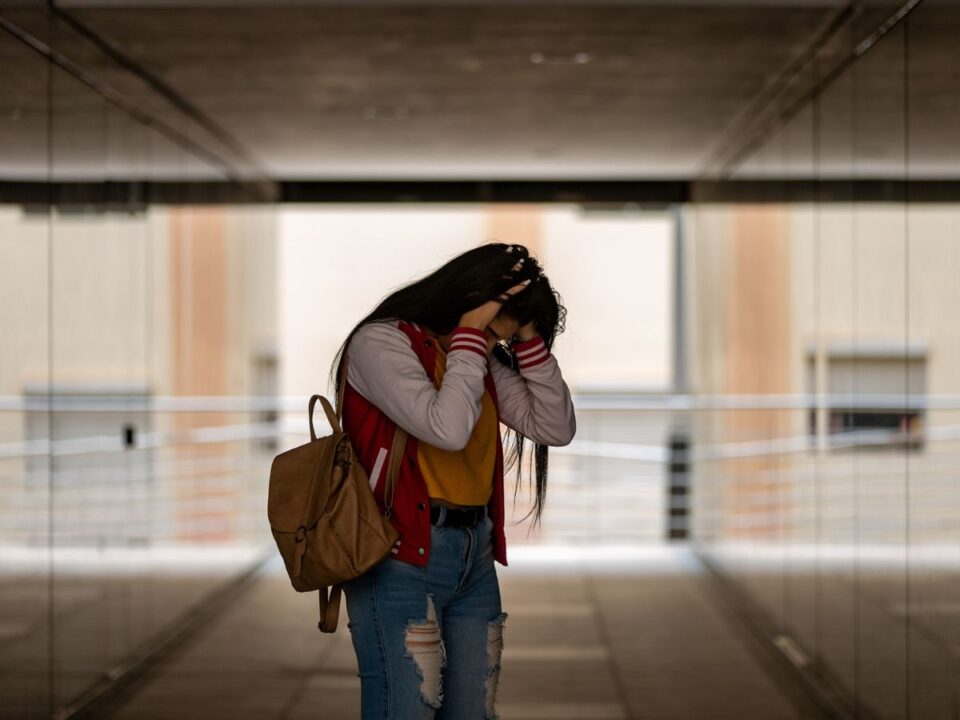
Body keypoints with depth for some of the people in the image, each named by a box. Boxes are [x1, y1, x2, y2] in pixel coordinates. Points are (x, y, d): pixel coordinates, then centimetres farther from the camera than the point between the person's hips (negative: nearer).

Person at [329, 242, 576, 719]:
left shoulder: (481, 361, 14)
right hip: (402, 557, -7)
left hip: (475, 555, 8)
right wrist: (469, 336, -13)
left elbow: (557, 428, 8)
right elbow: (448, 428, -23)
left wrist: (530, 340, 1)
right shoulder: (381, 341, -8)